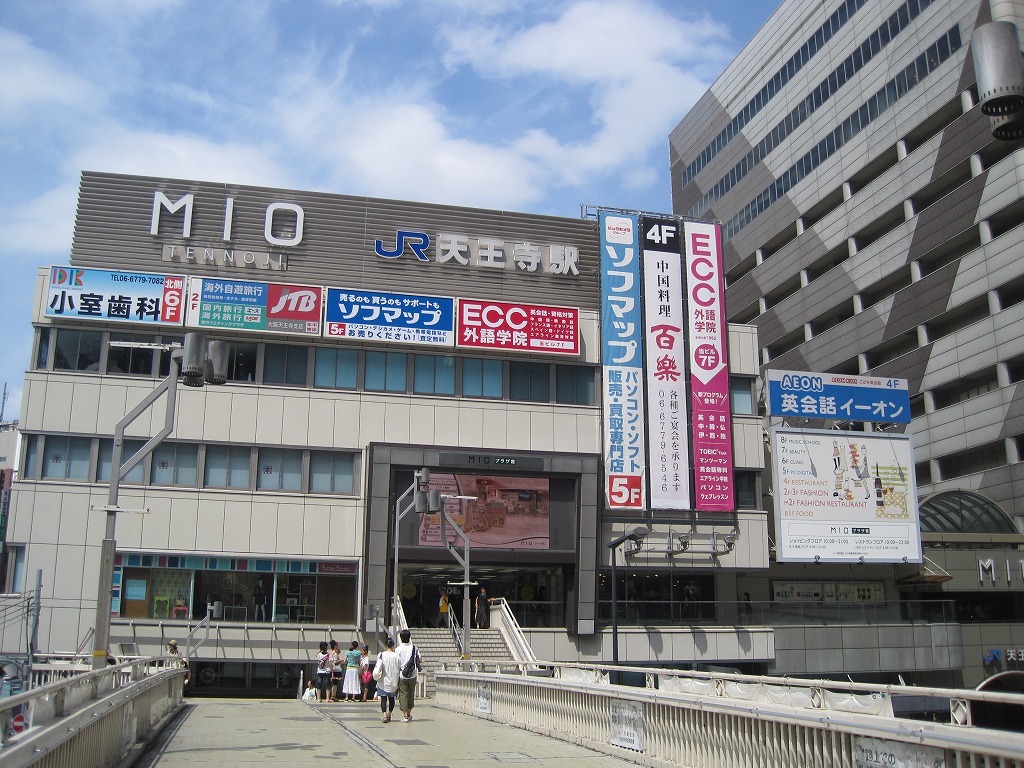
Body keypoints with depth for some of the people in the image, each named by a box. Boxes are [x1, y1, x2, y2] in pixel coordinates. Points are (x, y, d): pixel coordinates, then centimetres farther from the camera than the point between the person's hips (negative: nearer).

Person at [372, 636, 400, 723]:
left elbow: (378, 668, -9)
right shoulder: (396, 656, -6)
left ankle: (384, 715, -16)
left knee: (383, 698, 0)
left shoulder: (381, 655, -8)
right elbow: (399, 669, -2)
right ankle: (389, 715, 26)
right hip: (394, 682, 1)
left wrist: (376, 676, 8)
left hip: (383, 681, -1)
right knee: (391, 698, 17)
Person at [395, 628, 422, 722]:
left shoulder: (397, 650, -7)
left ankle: (405, 716, 0)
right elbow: (419, 660, 1)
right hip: (412, 675, 2)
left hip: (401, 676, -2)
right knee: (411, 694, 15)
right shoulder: (414, 648, -2)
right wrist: (419, 669, 18)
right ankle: (409, 713, 24)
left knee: (403, 695, 2)